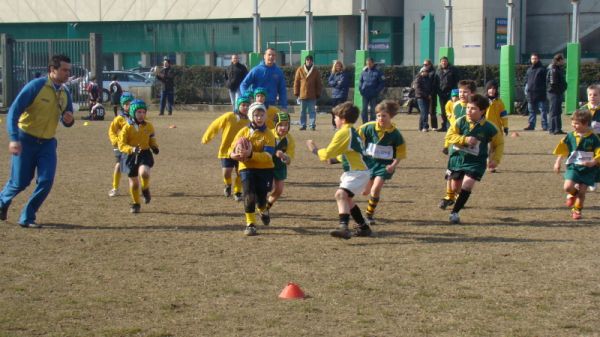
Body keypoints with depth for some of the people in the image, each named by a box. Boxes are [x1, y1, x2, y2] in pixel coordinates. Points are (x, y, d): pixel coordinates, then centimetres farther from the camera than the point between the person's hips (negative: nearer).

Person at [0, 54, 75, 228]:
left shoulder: (65, 93, 3)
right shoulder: (35, 86, -15)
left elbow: (66, 121, 17)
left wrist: (69, 120, -10)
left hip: (47, 143, 5)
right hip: (26, 140, -5)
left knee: (46, 181, -9)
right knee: (20, 182, 2)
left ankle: (27, 218, 6)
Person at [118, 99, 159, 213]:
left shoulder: (149, 126, 1)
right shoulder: (127, 128, -8)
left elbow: (152, 140, 16)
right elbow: (121, 145, -12)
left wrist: (154, 147, -6)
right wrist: (132, 149, -31)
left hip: (145, 154, 0)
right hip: (132, 156, 0)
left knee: (143, 173, -31)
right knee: (134, 182, 9)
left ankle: (145, 190, 1)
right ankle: (136, 204, 31)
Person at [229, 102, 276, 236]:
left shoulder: (268, 135, -6)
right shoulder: (243, 132, 0)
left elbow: (268, 156, -17)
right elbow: (232, 149, 3)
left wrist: (251, 154, -33)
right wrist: (234, 155, -22)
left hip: (265, 169, 0)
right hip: (246, 168, 0)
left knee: (261, 197, 5)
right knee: (249, 195, -16)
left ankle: (263, 211, 42)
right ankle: (250, 224, -6)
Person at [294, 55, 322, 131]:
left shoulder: (316, 71, 3)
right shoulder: (300, 70, 2)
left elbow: (318, 84, 6)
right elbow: (296, 82, 5)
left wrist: (318, 94, 2)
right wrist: (296, 93, 1)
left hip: (312, 96, -1)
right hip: (302, 95, 1)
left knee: (312, 111, -1)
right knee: (302, 111, 7)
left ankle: (312, 125, -1)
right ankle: (302, 125, 13)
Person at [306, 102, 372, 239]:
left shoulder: (343, 133, -12)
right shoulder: (353, 132, 17)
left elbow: (327, 153, -12)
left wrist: (315, 150, 4)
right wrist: (335, 159, 13)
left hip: (357, 173, -10)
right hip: (357, 171, 10)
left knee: (341, 194, -27)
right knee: (346, 199, 25)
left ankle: (344, 227, -42)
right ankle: (363, 227, 36)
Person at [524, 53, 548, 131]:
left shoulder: (542, 69, -1)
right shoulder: (529, 69, 18)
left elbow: (546, 81, -5)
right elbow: (526, 80, 23)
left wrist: (545, 89, -12)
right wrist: (526, 88, 9)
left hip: (540, 93, -6)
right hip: (531, 94, 6)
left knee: (543, 110, -3)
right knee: (531, 110, 10)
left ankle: (545, 126, -2)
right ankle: (531, 125, 15)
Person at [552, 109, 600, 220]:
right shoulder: (570, 137, 0)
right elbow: (562, 151, 10)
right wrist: (557, 163, 6)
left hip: (588, 169, -2)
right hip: (573, 167, 2)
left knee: (582, 191, 1)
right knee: (568, 187, -17)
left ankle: (577, 210, 23)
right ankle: (573, 194, 20)